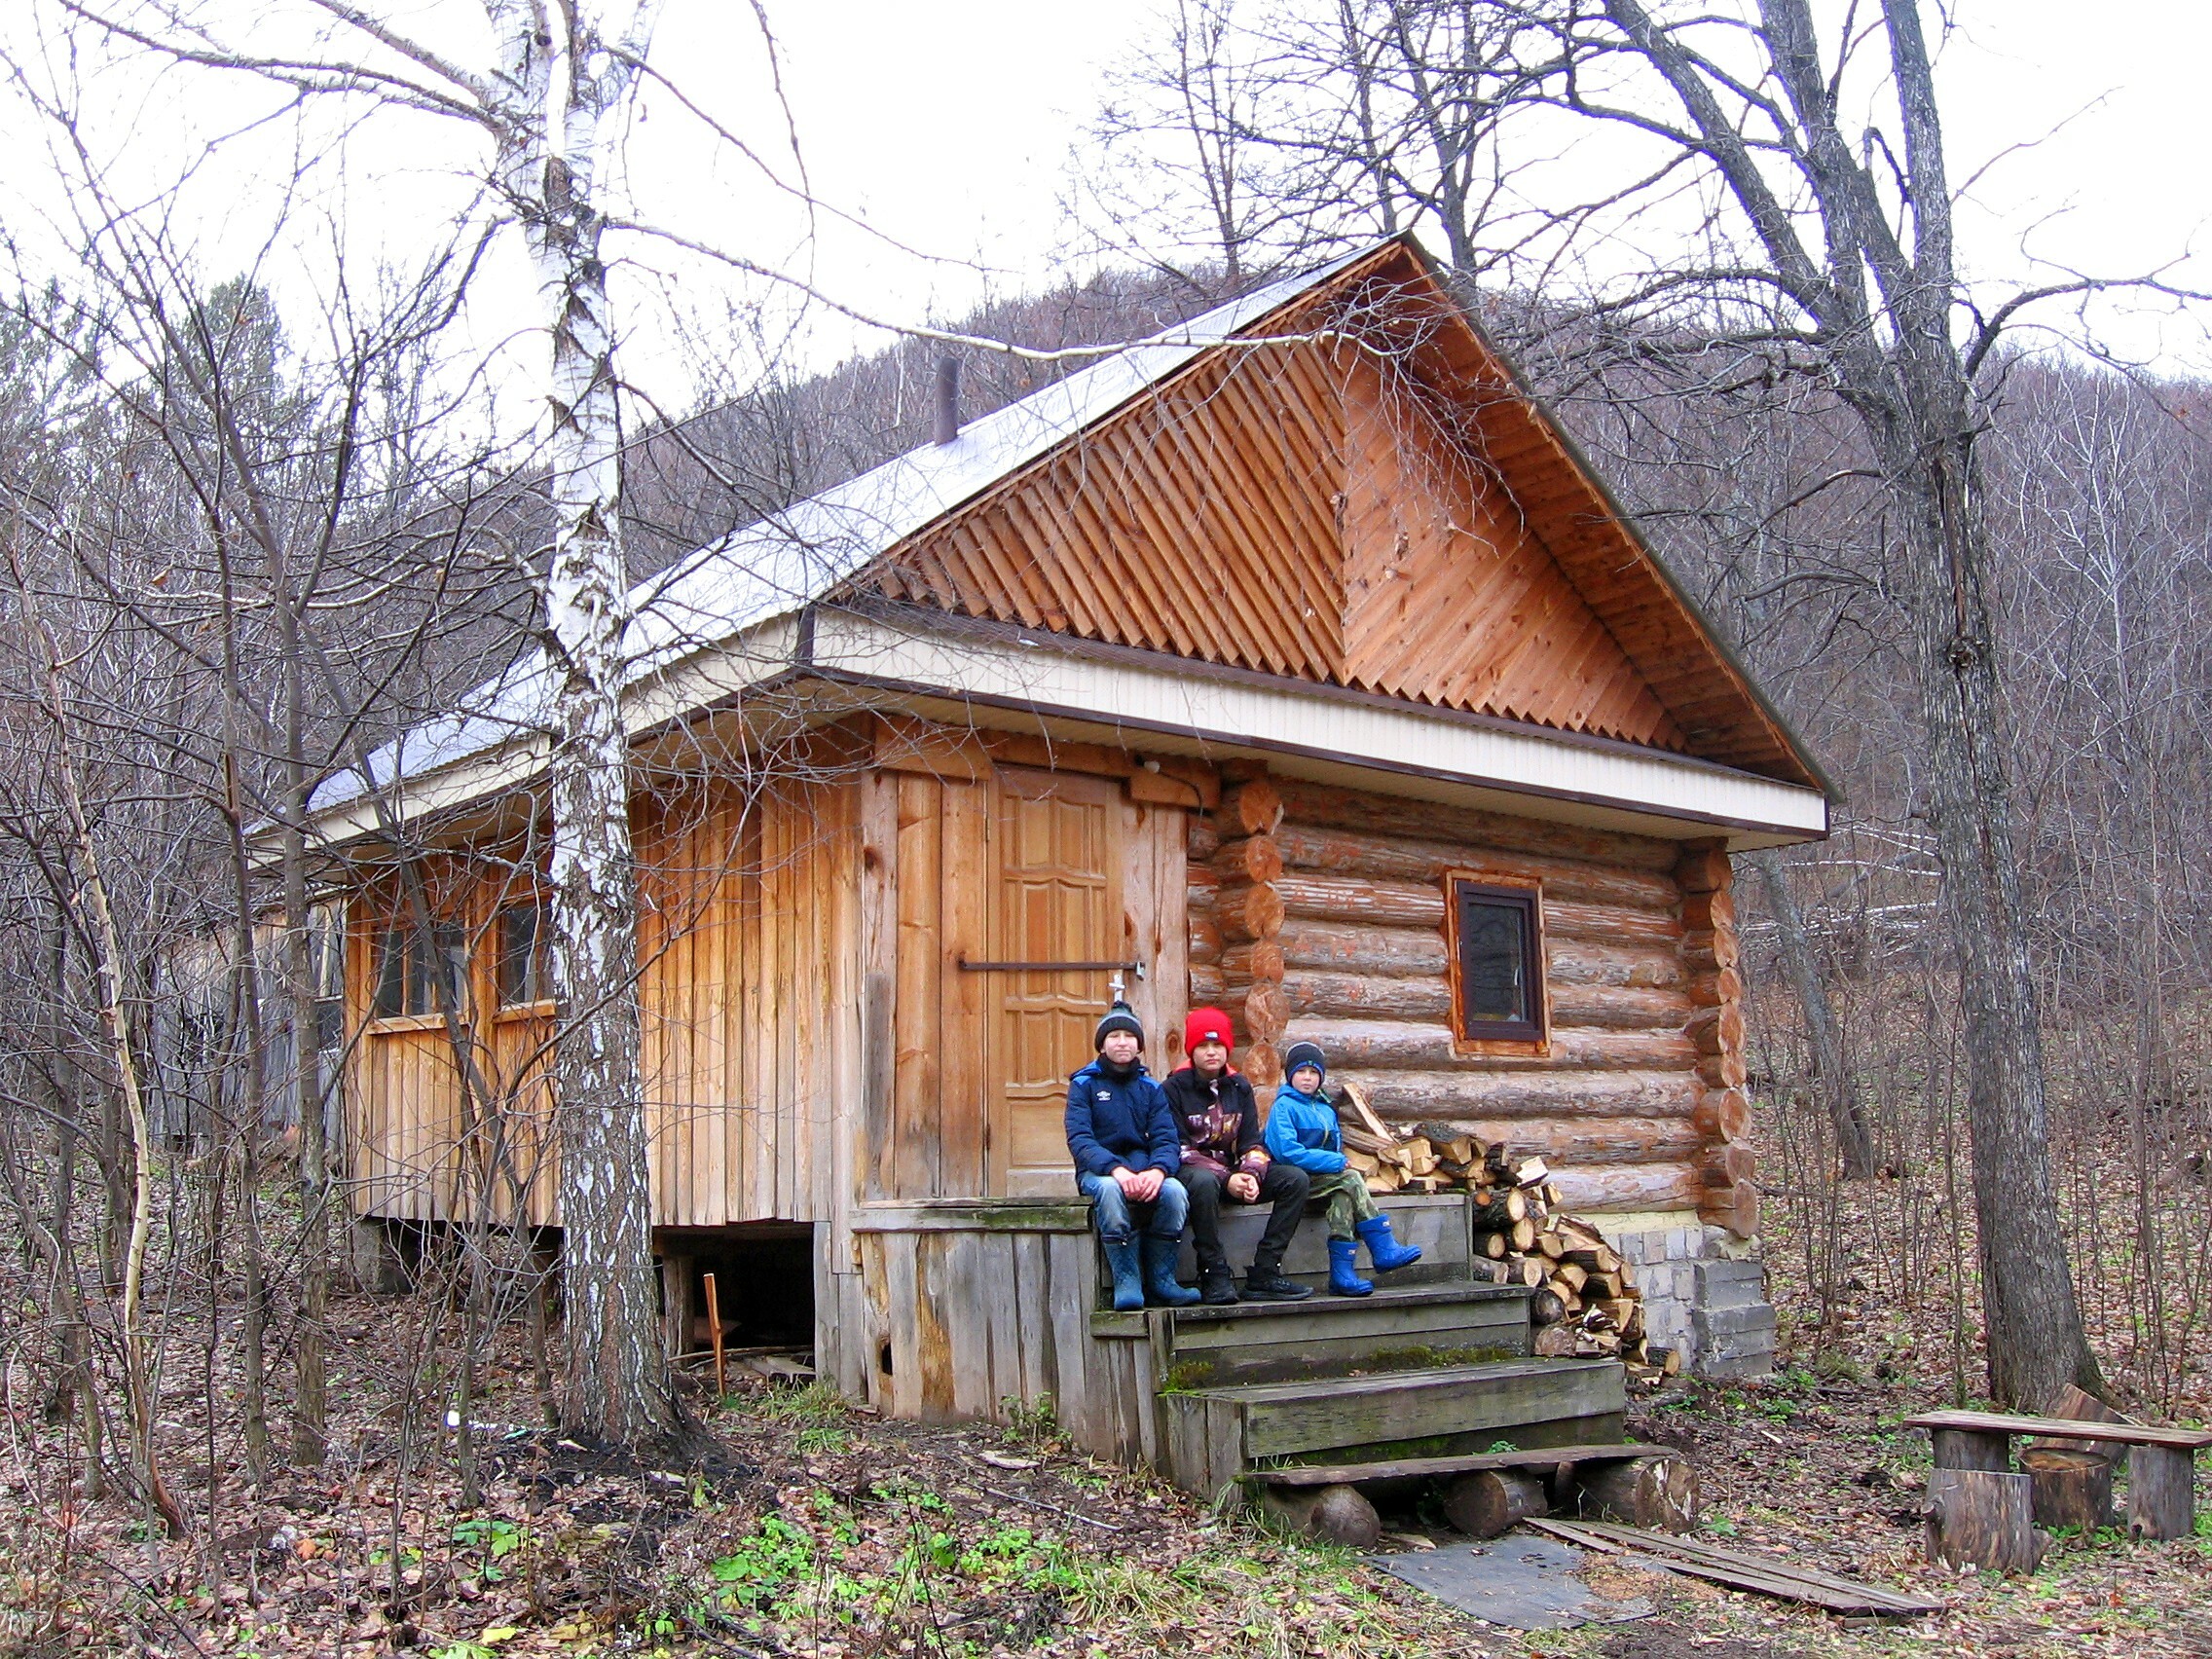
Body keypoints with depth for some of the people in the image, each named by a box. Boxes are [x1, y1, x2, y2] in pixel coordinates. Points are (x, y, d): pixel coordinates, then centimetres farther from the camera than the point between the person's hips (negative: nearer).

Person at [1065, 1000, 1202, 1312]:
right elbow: (1079, 1139, -11)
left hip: (1143, 1167, 3)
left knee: (1175, 1191, -30)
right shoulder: (1083, 1085, 4)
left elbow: (1167, 1140, 1)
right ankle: (1126, 1282, -29)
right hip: (1098, 1171, -3)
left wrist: (1158, 1170, -23)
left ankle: (1161, 1279, -15)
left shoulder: (1150, 1088, 13)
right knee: (1109, 1189, -38)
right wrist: (1116, 1169, -29)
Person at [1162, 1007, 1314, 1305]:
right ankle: (1215, 1276, -29)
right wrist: (1226, 1179, -22)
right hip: (1192, 1171, -6)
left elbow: (1251, 1142, 6)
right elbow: (1179, 1149, -13)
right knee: (1204, 1181, -41)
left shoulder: (1239, 1086, 10)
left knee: (1295, 1178, -13)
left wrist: (1251, 1175, -17)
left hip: (1233, 1171, 6)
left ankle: (1264, 1275, -17)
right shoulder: (1175, 1088, -7)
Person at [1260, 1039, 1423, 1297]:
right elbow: (1287, 1152, -17)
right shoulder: (1284, 1107, -5)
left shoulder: (1325, 1109, 19)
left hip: (1324, 1176, 6)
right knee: (1352, 1180, -25)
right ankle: (1383, 1250, -24)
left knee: (1344, 1194, -27)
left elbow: (1336, 1146, 22)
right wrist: (1335, 1162, -17)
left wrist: (1340, 1162, -4)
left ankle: (1343, 1273, -33)